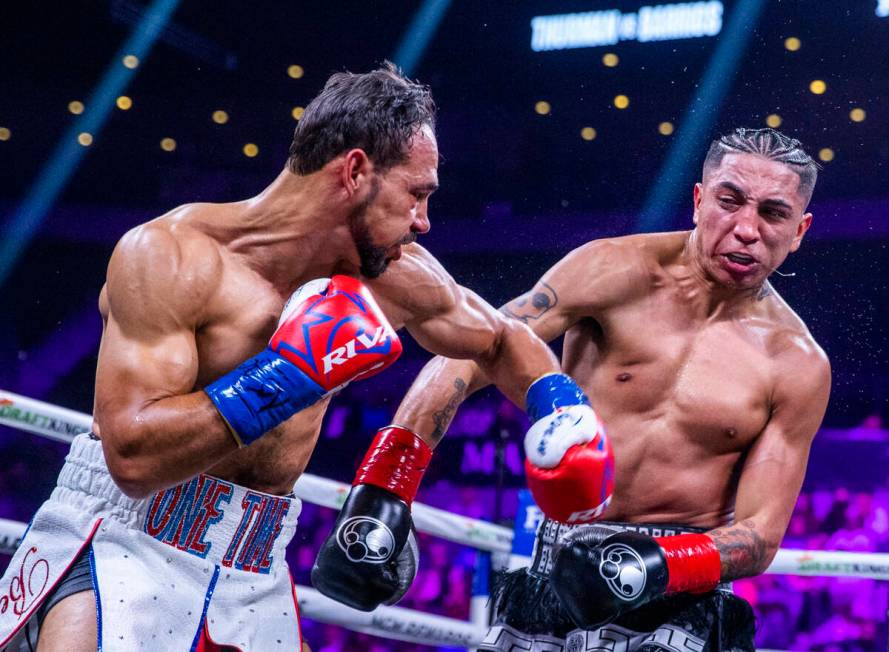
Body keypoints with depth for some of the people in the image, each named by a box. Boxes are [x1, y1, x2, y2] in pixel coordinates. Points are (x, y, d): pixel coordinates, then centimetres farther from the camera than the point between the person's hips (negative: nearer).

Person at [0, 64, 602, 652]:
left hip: (256, 573, 5)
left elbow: (502, 342, 19)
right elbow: (134, 455, -26)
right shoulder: (169, 255, -18)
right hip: (119, 539, -5)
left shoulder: (399, 277, -1)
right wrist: (291, 374, -27)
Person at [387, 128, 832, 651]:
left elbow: (760, 535, -6)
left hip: (680, 603, -1)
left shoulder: (798, 367, -5)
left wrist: (652, 569, -24)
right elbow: (462, 360, -12)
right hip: (558, 568, 1)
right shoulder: (617, 271, -7)